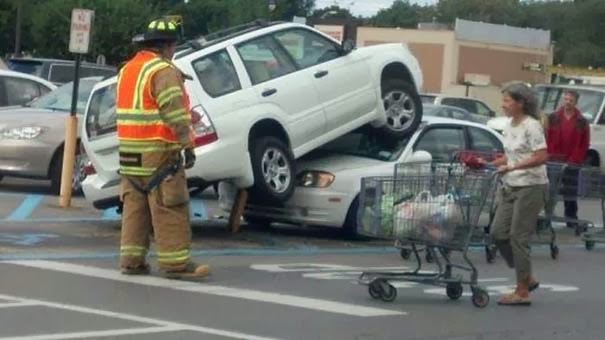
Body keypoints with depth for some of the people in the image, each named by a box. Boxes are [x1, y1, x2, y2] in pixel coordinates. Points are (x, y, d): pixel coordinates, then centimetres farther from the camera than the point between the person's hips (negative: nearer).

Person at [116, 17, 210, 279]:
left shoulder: (126, 70, 17)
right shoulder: (163, 71, -12)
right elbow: (174, 111, -20)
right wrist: (187, 144, -20)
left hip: (130, 152, 9)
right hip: (158, 152, -9)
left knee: (135, 206, 11)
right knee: (170, 209, -6)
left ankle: (131, 260, 11)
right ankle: (176, 263, -7)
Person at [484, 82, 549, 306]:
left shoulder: (531, 126, -14)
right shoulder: (509, 126, 11)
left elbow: (542, 157, -21)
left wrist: (512, 167, -26)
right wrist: (489, 163, 5)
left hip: (531, 187, -8)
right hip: (511, 187, 8)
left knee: (518, 237, -6)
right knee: (498, 233, 5)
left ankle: (522, 292, 2)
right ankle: (527, 278, 20)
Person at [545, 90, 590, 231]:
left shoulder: (582, 122, 2)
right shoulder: (553, 118, 4)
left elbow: (584, 144, 0)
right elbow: (547, 139, 1)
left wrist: (575, 160, -9)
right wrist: (549, 157, -7)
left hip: (572, 163, -1)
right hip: (554, 161, 1)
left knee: (570, 193, 4)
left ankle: (571, 219, 9)